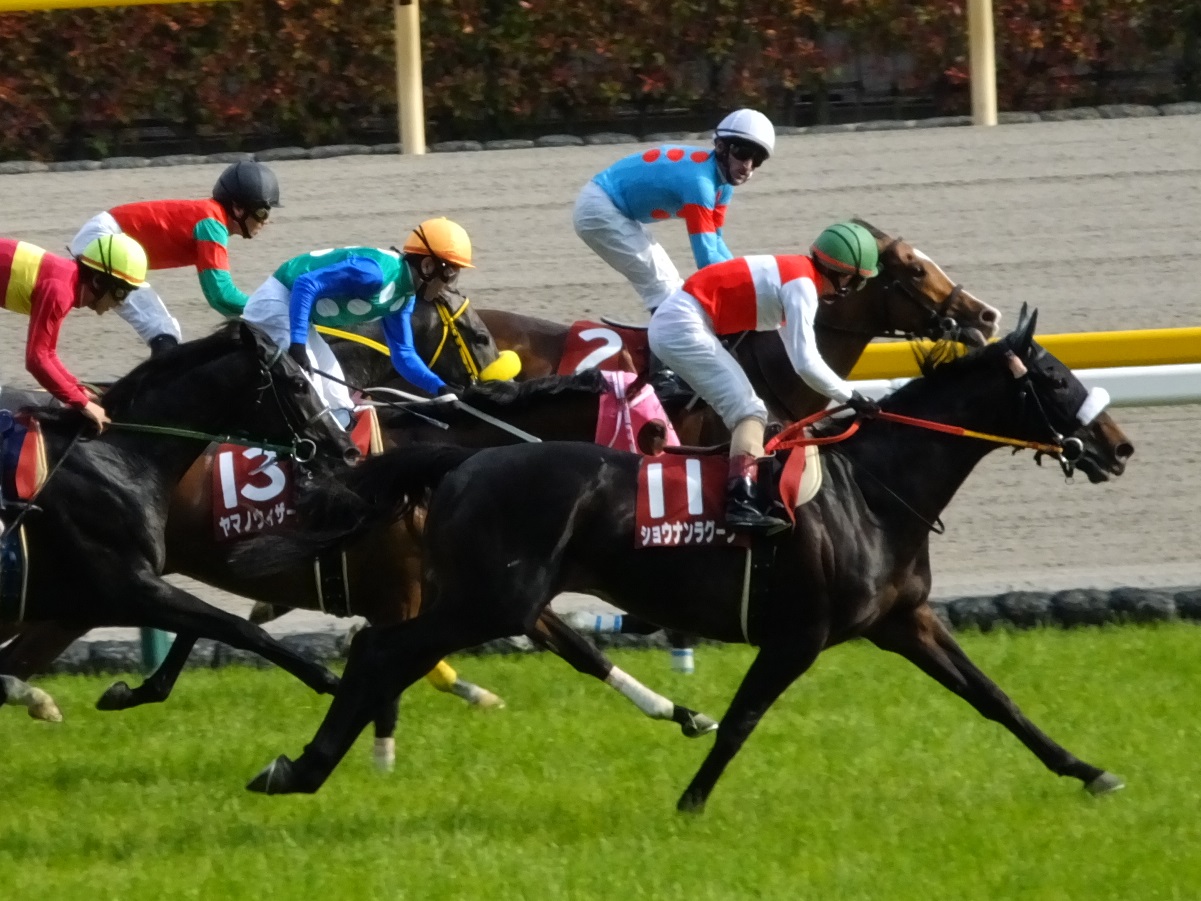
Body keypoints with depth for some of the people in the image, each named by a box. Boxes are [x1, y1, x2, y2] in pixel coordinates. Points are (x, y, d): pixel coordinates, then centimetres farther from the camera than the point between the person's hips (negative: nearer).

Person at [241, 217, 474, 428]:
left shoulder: (404, 297, 4)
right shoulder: (376, 272, -27)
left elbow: (403, 354, 10)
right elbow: (306, 284, -31)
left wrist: (440, 388, -4)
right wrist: (297, 344, -36)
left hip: (296, 318, 10)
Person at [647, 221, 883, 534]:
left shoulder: (795, 274, 16)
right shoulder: (802, 285, -13)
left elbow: (801, 357, 25)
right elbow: (806, 364, -18)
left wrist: (842, 396, 23)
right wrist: (850, 396, -7)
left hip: (668, 323, 10)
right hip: (683, 327, -10)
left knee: (743, 410, 17)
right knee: (749, 411, -14)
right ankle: (743, 503, -29)